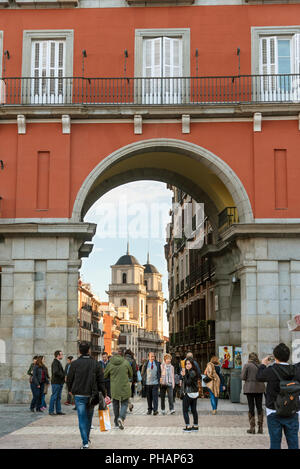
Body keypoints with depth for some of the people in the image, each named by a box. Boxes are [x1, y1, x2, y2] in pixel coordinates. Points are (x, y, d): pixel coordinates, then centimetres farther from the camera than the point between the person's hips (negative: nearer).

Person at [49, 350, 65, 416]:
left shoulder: (58, 362, 18)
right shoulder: (55, 362, -14)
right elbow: (55, 372, -25)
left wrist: (64, 375, 6)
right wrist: (63, 376, -16)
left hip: (60, 383, 10)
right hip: (56, 382, -10)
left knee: (58, 397, 11)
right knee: (54, 397, -4)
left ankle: (58, 411, 15)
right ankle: (51, 411, 1)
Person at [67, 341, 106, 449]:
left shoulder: (74, 363, -5)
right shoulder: (96, 363, -2)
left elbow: (69, 379, 1)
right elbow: (101, 381, -1)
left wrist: (71, 390, 19)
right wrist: (103, 394, 6)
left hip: (79, 395, -2)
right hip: (91, 395, 2)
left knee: (82, 419, 0)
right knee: (89, 417, 18)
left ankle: (85, 443, -6)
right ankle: (87, 438, 32)